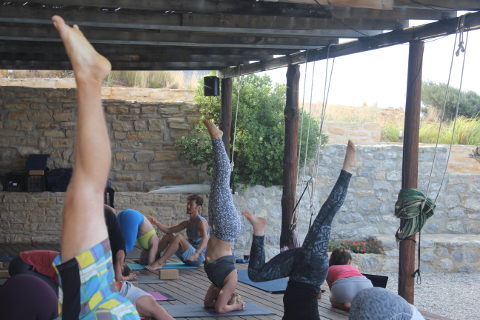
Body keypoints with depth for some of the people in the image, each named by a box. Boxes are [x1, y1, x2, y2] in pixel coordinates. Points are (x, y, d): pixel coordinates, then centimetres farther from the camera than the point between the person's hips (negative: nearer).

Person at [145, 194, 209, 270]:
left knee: (179, 237, -29)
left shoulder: (201, 222, -13)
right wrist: (156, 222, -6)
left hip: (199, 257, -9)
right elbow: (168, 230, 11)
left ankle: (160, 263, -31)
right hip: (188, 258, 9)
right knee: (168, 236, 8)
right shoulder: (187, 223, 13)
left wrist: (196, 254, -48)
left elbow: (205, 238, -31)